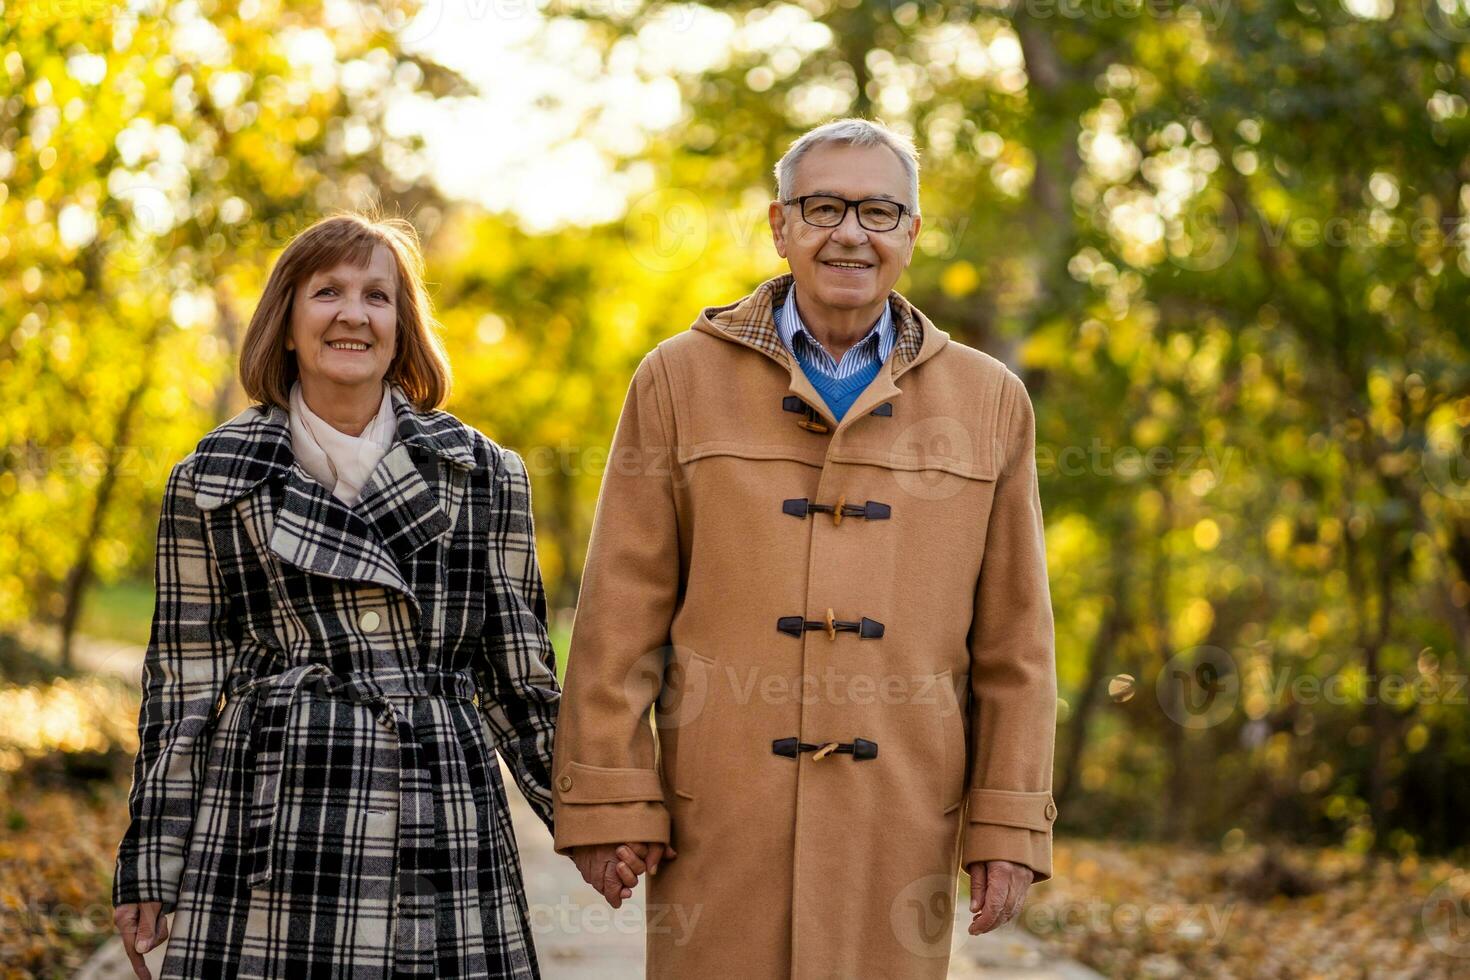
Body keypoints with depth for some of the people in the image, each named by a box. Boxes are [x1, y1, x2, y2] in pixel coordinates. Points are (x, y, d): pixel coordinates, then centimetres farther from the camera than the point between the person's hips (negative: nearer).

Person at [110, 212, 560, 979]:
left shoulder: (481, 476, 8)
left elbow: (518, 675, 12)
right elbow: (182, 689, 7)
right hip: (270, 835, -1)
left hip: (442, 827, 1)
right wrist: (148, 871, 5)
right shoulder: (210, 483, 6)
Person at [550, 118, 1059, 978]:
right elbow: (622, 614, 2)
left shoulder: (991, 402, 8)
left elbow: (1014, 640, 8)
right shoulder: (680, 380, 5)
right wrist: (610, 802, -3)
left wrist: (1009, 826, 3)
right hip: (718, 821, -1)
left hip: (901, 826, 1)